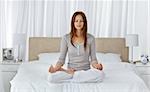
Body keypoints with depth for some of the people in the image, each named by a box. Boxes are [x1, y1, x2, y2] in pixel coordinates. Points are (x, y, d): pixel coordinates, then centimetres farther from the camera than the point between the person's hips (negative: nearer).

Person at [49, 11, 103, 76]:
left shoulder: (90, 38, 0)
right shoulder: (66, 38, 0)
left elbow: (93, 59, 2)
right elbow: (61, 58, 2)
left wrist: (96, 65, -21)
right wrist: (56, 67, -18)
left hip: (86, 70, 3)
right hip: (70, 69, -2)